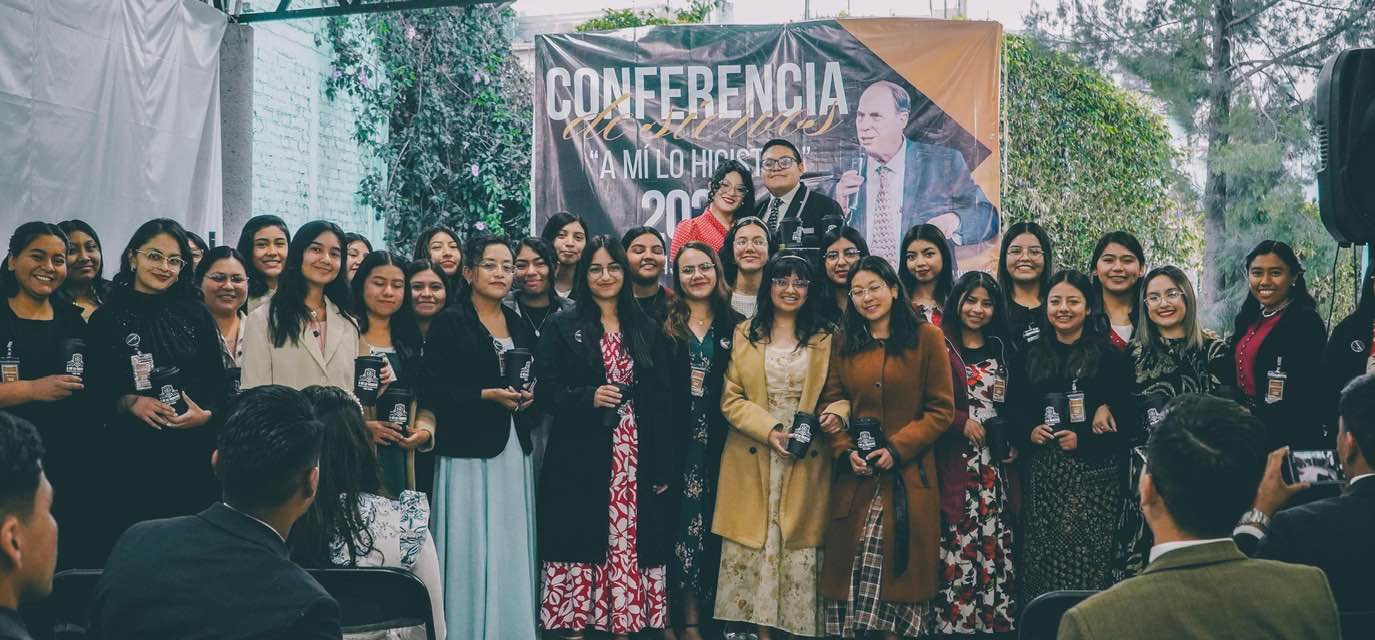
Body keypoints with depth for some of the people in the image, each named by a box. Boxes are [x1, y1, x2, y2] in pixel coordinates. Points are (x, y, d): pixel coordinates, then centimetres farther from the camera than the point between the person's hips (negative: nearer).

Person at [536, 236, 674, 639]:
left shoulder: (648, 331, 12)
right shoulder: (562, 327, 4)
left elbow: (662, 401, 9)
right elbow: (546, 392, -1)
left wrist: (663, 466, 3)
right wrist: (589, 397, -18)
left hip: (635, 460, 2)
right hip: (579, 460, -2)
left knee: (628, 542, 0)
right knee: (580, 544, -3)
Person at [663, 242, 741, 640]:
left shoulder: (735, 326, 8)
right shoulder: (663, 325, 4)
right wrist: (684, 385, -12)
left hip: (720, 444, 1)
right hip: (678, 442, -1)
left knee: (714, 528, 3)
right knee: (685, 526, -1)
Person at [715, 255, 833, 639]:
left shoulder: (825, 339, 9)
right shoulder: (744, 335, 8)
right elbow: (731, 398, 2)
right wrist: (769, 430, -13)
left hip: (806, 464, 0)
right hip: (754, 463, 0)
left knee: (800, 553, -4)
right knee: (755, 550, -1)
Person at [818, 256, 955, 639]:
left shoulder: (926, 338, 2)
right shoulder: (845, 344, 14)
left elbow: (942, 410, -2)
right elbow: (830, 406, 12)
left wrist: (897, 449, -12)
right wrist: (846, 452, -6)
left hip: (909, 475, -3)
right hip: (855, 477, 3)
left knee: (898, 566, -10)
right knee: (848, 568, -2)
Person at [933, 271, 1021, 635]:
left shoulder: (1004, 350, 15)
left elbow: (1019, 406, 15)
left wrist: (1014, 445, 2)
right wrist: (960, 422, -12)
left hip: (995, 468, 3)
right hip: (952, 465, -3)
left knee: (995, 547, -1)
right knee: (955, 551, -8)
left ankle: (996, 621, 5)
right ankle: (951, 620, -3)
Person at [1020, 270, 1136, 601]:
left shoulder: (1110, 356, 1)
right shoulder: (1032, 355, 12)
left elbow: (1127, 419, -2)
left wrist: (1083, 440, -12)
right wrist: (1029, 432, -3)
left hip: (1093, 475, -3)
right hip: (1044, 473, 3)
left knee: (1087, 559, -9)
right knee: (1042, 560, 0)